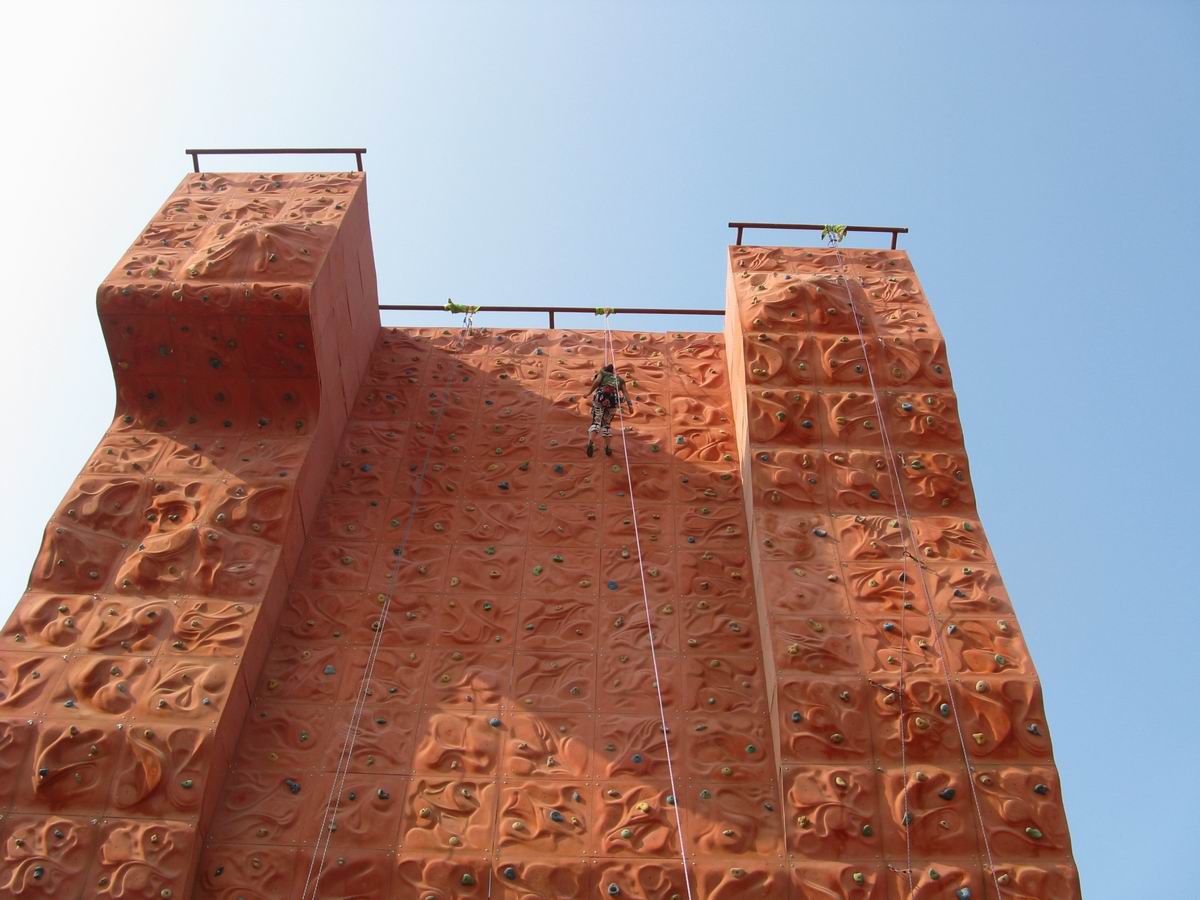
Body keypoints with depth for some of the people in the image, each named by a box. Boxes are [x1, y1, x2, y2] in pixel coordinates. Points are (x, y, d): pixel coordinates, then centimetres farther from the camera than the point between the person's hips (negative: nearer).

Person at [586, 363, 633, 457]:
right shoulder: (619, 379, 30)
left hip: (601, 396, -2)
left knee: (596, 421, -4)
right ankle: (608, 448, 14)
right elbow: (625, 392, 14)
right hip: (613, 398, 2)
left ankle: (590, 442, -28)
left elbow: (597, 381, 1)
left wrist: (589, 392, 4)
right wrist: (629, 404, 4)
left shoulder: (602, 373, 25)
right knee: (607, 423, 18)